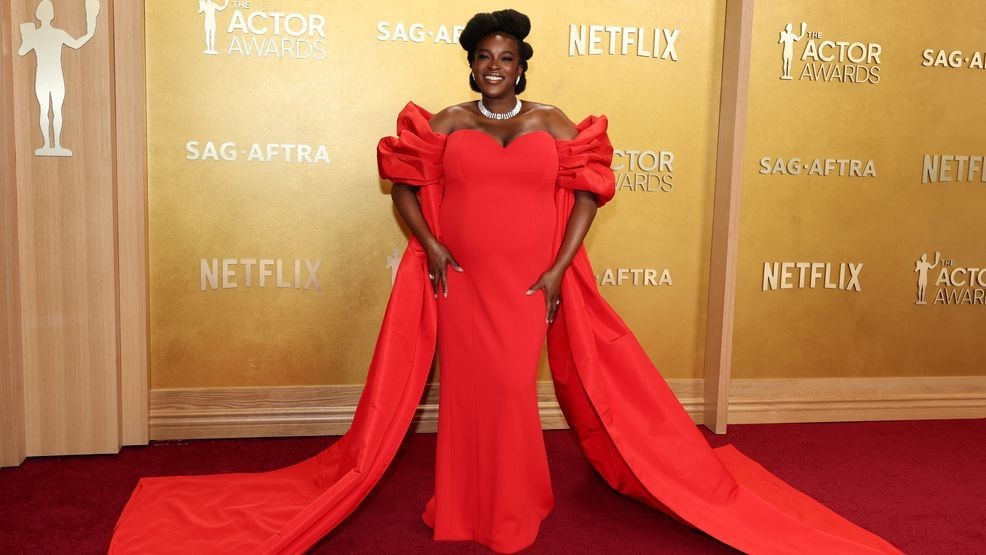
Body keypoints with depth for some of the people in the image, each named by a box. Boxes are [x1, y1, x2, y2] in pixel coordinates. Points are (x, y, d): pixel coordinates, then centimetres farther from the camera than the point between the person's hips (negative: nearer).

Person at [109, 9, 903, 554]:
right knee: (467, 395, 6)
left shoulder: (555, 126, 3)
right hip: (460, 284, 1)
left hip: (529, 287, 0)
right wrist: (428, 244, -8)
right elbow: (403, 183, 6)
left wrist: (559, 270, -7)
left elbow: (586, 195, 2)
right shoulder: (443, 126, 4)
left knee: (512, 395, 3)